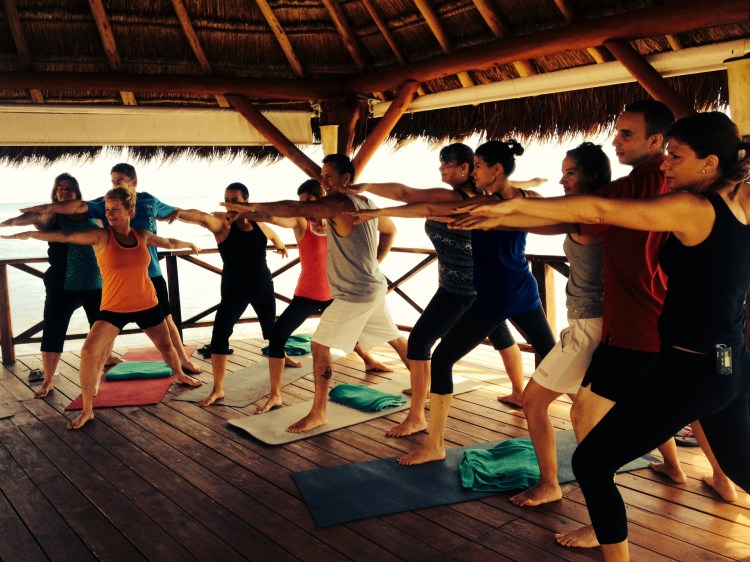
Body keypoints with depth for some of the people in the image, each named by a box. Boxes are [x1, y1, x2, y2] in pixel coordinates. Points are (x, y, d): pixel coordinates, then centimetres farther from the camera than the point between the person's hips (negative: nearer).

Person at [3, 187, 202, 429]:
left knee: (166, 346, 17)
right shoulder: (102, 236, -11)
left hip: (146, 305, 3)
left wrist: (188, 244, 35)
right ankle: (87, 410, -3)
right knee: (89, 352, -16)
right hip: (114, 308, -3)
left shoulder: (142, 235, -1)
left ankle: (180, 376, 50)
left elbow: (168, 242, 18)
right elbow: (65, 236, -18)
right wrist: (29, 234, -27)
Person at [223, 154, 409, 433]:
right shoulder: (365, 203, 9)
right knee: (395, 338, 22)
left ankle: (318, 413, 0)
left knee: (320, 345, -5)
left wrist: (253, 207, -32)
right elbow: (390, 230, 25)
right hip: (374, 288, 9)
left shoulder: (339, 203, -18)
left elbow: (296, 208, -30)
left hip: (353, 294, -9)